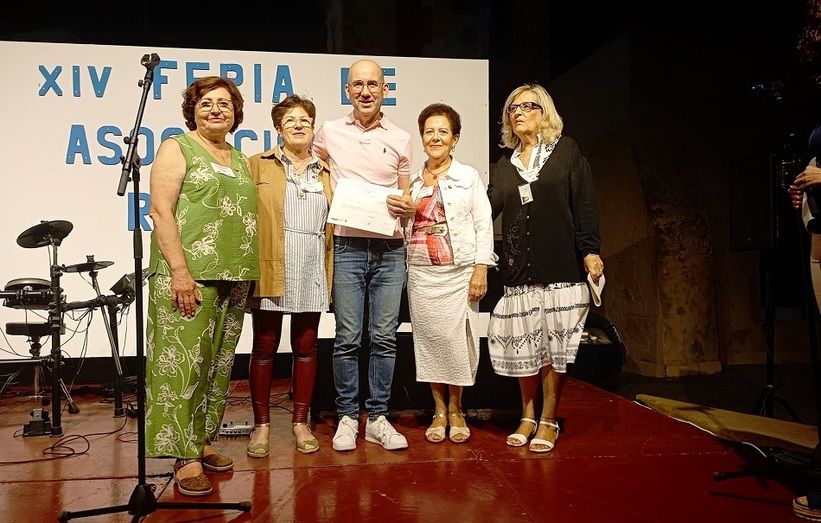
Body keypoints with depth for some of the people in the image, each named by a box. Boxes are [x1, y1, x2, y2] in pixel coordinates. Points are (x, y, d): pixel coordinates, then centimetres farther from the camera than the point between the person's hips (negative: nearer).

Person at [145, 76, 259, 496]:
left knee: (218, 363, 10)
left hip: (234, 277, 7)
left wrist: (248, 274, 13)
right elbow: (160, 210, -8)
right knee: (184, 363, -6)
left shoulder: (241, 160, 20)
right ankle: (185, 457, 1)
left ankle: (203, 441, 22)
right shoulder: (177, 148, 2)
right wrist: (179, 271, -17)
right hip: (188, 274, -6)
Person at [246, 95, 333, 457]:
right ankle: (261, 425, 16)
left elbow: (335, 222, 16)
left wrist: (331, 269, 8)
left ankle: (300, 422, 20)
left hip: (312, 273, 3)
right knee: (264, 347, 4)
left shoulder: (326, 172, 14)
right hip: (271, 270, -2)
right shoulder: (258, 165, 5)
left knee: (306, 346, 8)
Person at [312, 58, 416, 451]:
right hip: (347, 246, -1)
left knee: (384, 338, 3)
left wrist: (406, 207, -8)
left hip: (390, 249, 1)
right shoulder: (330, 132, 6)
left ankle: (377, 418, 15)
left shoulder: (400, 140, 9)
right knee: (347, 339, 1)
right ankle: (347, 417, 15)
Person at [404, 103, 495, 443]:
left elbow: (484, 225, -1)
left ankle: (455, 409, 16)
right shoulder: (411, 181, 12)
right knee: (429, 339, 4)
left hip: (460, 272, -2)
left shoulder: (468, 177, 5)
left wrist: (481, 269, -8)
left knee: (457, 339, -2)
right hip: (421, 274, 3)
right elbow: (402, 227, 19)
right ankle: (439, 410, 18)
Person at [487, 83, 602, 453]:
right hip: (518, 270, 3)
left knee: (554, 344, 0)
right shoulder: (504, 166, 17)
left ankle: (549, 420, 12)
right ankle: (528, 415, 20)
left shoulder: (566, 151, 6)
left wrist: (590, 251, -9)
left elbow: (585, 204, -1)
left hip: (560, 267, -3)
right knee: (523, 345, 5)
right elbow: (485, 210, 10)